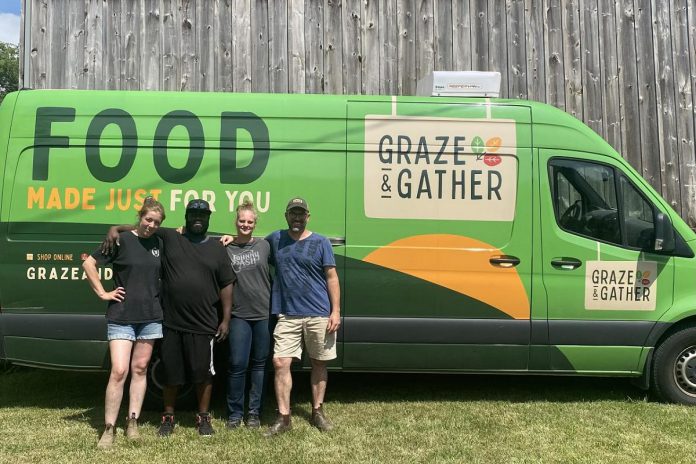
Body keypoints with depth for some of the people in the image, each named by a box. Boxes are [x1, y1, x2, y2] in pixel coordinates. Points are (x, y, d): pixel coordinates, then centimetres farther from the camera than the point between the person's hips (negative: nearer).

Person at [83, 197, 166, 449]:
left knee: (140, 369, 10)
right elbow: (88, 263, -5)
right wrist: (102, 293, -9)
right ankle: (109, 429, 3)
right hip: (121, 317, -4)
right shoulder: (122, 240, -7)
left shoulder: (158, 243, 6)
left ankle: (132, 422, 20)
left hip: (150, 316, 4)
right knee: (119, 371, -8)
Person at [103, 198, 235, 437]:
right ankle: (168, 417, 28)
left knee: (203, 372, 8)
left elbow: (226, 285, 6)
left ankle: (203, 417, 24)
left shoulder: (217, 248, 6)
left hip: (203, 325, 0)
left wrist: (226, 319, 2)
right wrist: (116, 228, -13)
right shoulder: (168, 238, 5)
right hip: (171, 323, 0)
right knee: (171, 373, 11)